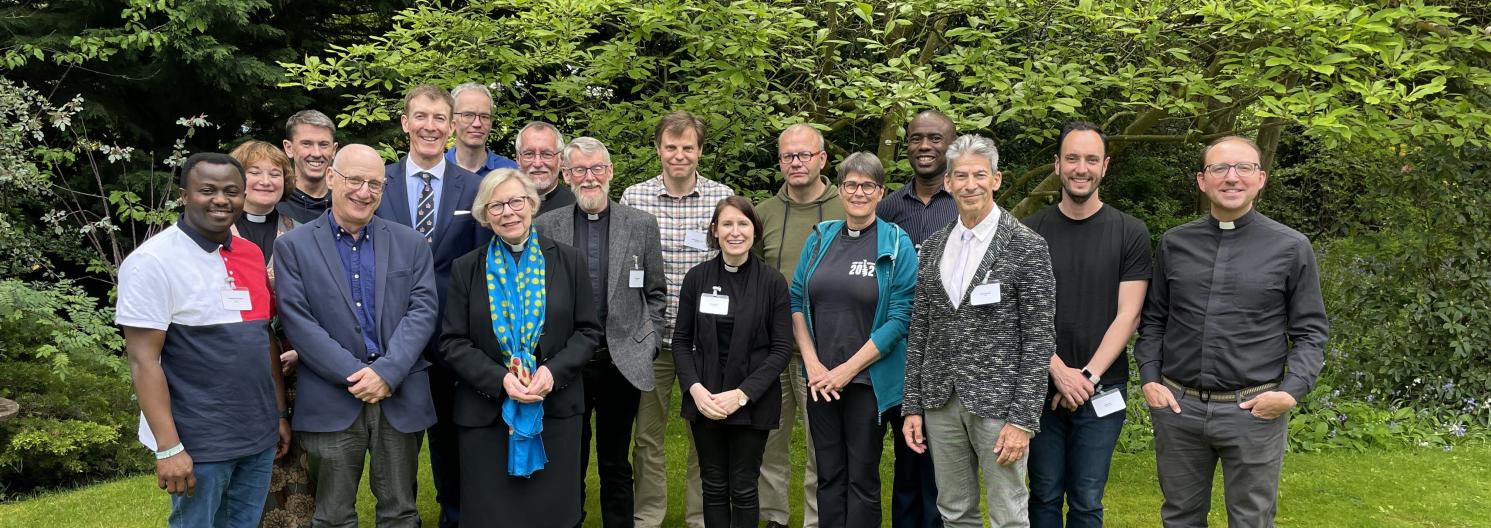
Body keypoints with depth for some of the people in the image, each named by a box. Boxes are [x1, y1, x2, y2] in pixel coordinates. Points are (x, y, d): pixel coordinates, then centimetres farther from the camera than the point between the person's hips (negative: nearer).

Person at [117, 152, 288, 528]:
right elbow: (143, 360, -15)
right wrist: (168, 447, -19)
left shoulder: (251, 254, 7)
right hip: (198, 443, -6)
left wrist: (280, 413, 14)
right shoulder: (153, 262, -13)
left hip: (258, 435, 6)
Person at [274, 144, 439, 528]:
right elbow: (297, 322, -6)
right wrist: (355, 376, -13)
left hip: (401, 398, 2)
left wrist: (387, 371, -14)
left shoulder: (411, 244, 8)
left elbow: (422, 310, -1)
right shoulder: (293, 246, 2)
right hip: (331, 400, -1)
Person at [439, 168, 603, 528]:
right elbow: (452, 342, 0)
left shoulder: (567, 261, 3)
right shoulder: (466, 269, 3)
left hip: (556, 411, 0)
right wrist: (499, 379, -15)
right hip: (486, 413, 0)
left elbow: (588, 331, 2)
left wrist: (554, 371, -14)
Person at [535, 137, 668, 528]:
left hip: (624, 361, 0)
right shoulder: (546, 226, 2)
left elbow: (655, 294, 7)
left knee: (616, 465, 11)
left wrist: (648, 346, 1)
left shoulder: (642, 225, 2)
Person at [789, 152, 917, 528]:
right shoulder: (820, 238, 6)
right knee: (829, 475, 11)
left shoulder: (897, 244, -5)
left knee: (862, 478, 6)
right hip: (821, 381, 3)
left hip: (869, 380, -3)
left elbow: (900, 317, -10)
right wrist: (812, 363, -5)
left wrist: (848, 369, -12)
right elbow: (797, 301, 7)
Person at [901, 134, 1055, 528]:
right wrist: (912, 406, 7)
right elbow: (920, 330, 11)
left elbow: (1039, 338, -10)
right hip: (941, 402, 5)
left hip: (998, 403, -5)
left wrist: (1023, 420, -14)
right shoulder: (933, 247, 9)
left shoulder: (1028, 247, -7)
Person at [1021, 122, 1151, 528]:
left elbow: (1128, 315, -4)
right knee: (1045, 495, 10)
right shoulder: (1031, 231, 2)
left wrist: (1088, 376, -12)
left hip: (1101, 390, -1)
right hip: (1041, 386, 1)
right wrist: (1059, 372, -12)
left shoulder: (1130, 233, 0)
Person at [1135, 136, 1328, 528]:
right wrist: (1149, 379, 0)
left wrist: (1292, 392, -11)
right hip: (1177, 406, 2)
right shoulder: (1173, 244, 5)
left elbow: (1310, 332, 1)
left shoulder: (1291, 248, -2)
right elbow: (1153, 320, 12)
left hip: (1254, 411, -2)